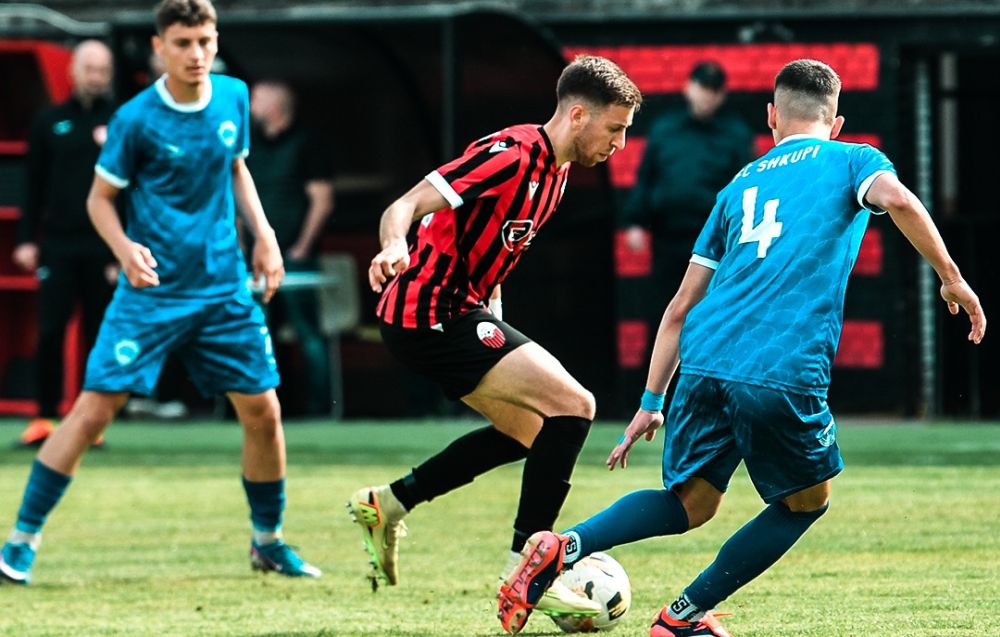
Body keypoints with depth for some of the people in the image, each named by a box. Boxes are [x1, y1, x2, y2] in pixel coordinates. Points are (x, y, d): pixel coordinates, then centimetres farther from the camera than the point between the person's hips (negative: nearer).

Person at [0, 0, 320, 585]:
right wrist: (124, 247, -21)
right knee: (94, 409, -10)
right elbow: (101, 196, -3)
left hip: (224, 290, 4)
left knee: (263, 412, 4)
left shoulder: (234, 97, 2)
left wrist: (264, 235, 9)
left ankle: (269, 542, 24)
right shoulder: (136, 119, -12)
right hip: (152, 292, -4)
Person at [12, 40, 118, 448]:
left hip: (104, 246, -1)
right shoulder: (49, 123, 8)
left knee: (100, 335, 3)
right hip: (57, 243, 1)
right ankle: (44, 418, 2)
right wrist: (26, 240, 3)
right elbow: (33, 187, 11)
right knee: (49, 332, -4)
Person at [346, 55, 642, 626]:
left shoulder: (555, 170, 11)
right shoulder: (513, 156, -19)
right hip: (429, 316, -11)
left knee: (532, 432, 21)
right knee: (573, 406, -16)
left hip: (457, 310, 11)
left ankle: (388, 503, 26)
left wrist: (495, 324, 22)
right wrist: (396, 247, -46)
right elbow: (407, 206, -25)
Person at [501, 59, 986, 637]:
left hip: (706, 365, 4)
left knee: (692, 503, 18)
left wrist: (652, 402, 27)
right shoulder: (851, 160, 15)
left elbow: (681, 306, 24)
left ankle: (564, 548, -6)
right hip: (787, 373, -4)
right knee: (808, 499, 20)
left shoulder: (741, 185, 26)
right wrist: (951, 279, -3)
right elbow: (899, 200, -11)